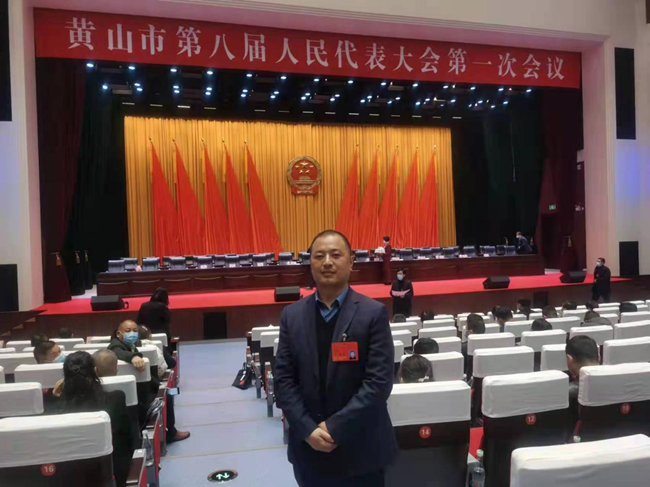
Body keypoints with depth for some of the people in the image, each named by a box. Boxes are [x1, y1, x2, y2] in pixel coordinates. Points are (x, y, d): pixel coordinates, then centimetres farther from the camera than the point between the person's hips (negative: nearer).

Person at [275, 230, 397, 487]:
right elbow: (283, 379, 0)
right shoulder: (292, 315, 1)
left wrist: (335, 427, -16)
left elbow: (379, 381, -13)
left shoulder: (374, 313, -9)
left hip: (360, 448, -2)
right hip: (308, 447, 3)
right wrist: (308, 429, -11)